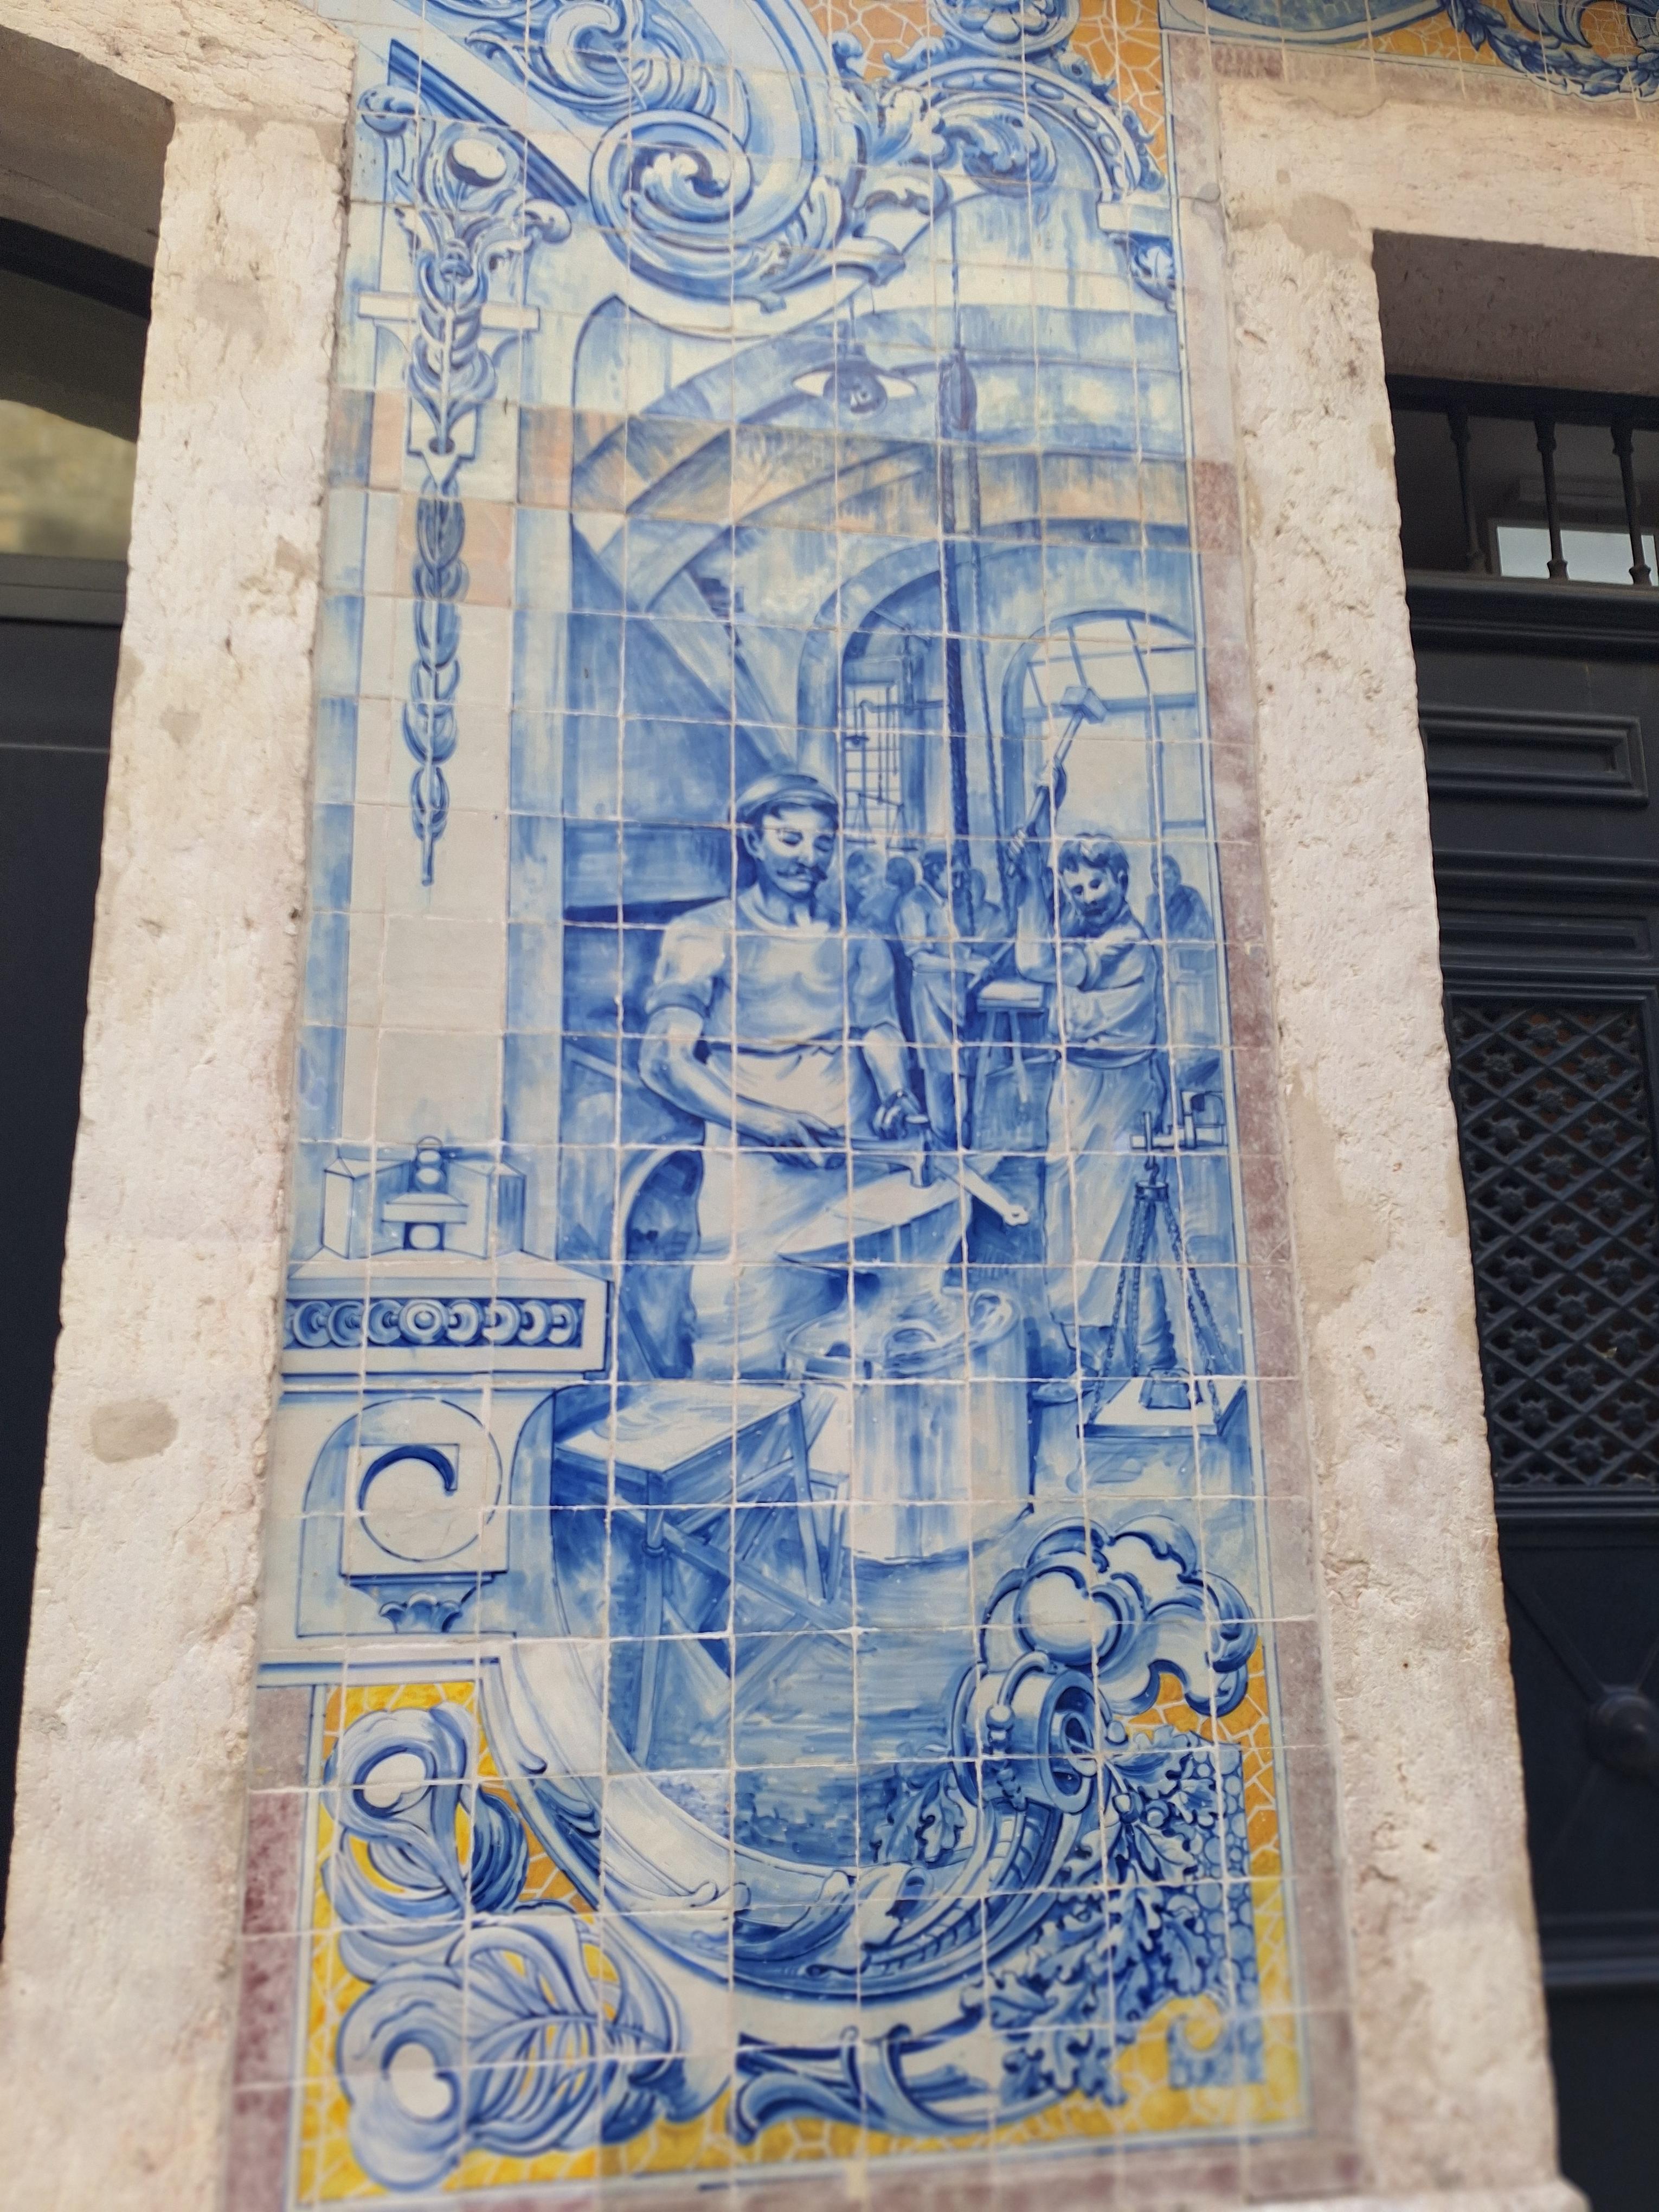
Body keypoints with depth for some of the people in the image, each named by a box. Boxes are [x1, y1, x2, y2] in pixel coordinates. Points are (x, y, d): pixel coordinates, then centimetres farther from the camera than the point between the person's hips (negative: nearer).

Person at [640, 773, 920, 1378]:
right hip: (750, 1178, -3)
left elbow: (881, 1030, 10)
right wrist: (767, 1123, -17)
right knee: (742, 1363, -8)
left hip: (854, 1176, 3)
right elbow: (663, 1059, -4)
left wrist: (896, 1097, -14)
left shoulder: (859, 945, 20)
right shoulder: (702, 936, 7)